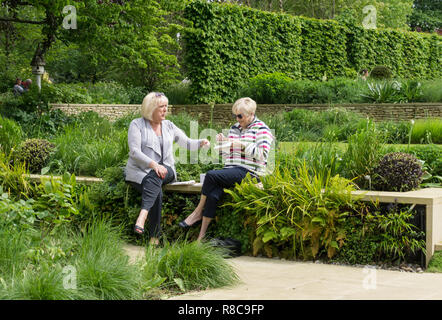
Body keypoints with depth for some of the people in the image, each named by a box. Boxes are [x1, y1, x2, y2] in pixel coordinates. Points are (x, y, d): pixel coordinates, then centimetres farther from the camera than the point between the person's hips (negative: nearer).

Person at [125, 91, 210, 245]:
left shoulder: (168, 126, 15)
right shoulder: (137, 125, 1)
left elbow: (186, 143, 17)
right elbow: (134, 152, -9)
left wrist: (201, 143, -6)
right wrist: (153, 164, -23)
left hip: (165, 170, 3)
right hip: (139, 171, -3)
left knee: (155, 178, -36)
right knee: (157, 193, -33)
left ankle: (142, 215, -51)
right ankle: (154, 237, -38)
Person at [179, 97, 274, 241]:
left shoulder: (261, 129, 1)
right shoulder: (235, 128, 23)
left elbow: (263, 154, -12)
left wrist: (242, 144, -16)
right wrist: (223, 143, 5)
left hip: (248, 172, -6)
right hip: (230, 170, 6)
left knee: (211, 175, -27)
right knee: (213, 195, -25)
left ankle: (198, 213, -11)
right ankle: (201, 237, -25)